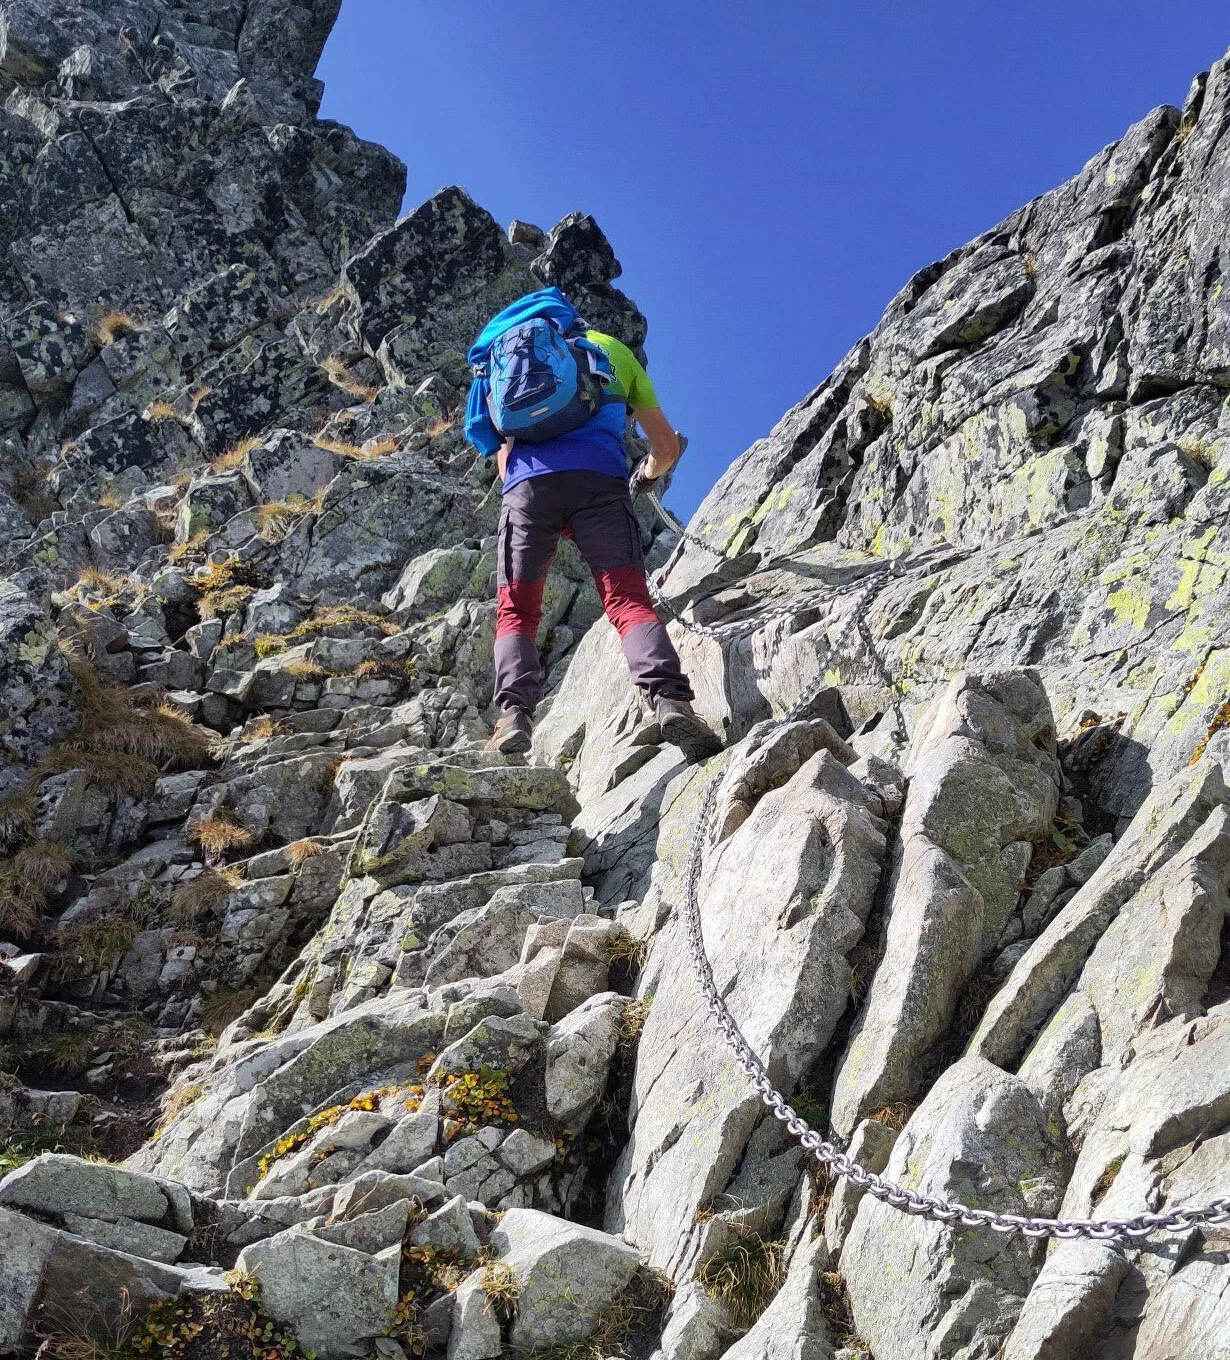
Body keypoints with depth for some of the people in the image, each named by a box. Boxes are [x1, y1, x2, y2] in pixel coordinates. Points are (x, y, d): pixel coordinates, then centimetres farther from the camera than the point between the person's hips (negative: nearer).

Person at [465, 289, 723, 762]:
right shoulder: (615, 349, 31)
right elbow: (667, 447, 32)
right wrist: (648, 475, 53)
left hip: (527, 480, 1)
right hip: (598, 477, -1)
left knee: (516, 612, 6)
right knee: (629, 599, -6)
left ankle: (513, 715, -16)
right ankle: (669, 699, -30)